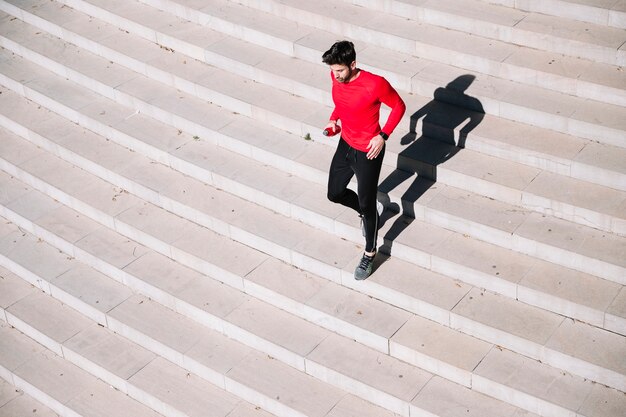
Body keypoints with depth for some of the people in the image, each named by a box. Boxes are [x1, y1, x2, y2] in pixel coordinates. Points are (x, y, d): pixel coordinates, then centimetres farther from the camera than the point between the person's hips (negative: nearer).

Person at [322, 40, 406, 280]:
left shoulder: (375, 84, -29)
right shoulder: (336, 78, -9)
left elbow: (399, 106, -14)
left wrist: (383, 136, -19)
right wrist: (334, 119, -4)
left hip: (368, 152, -7)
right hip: (345, 145, 7)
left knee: (366, 204, 7)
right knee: (335, 194, 18)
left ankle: (370, 254, 30)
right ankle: (370, 211, 48)